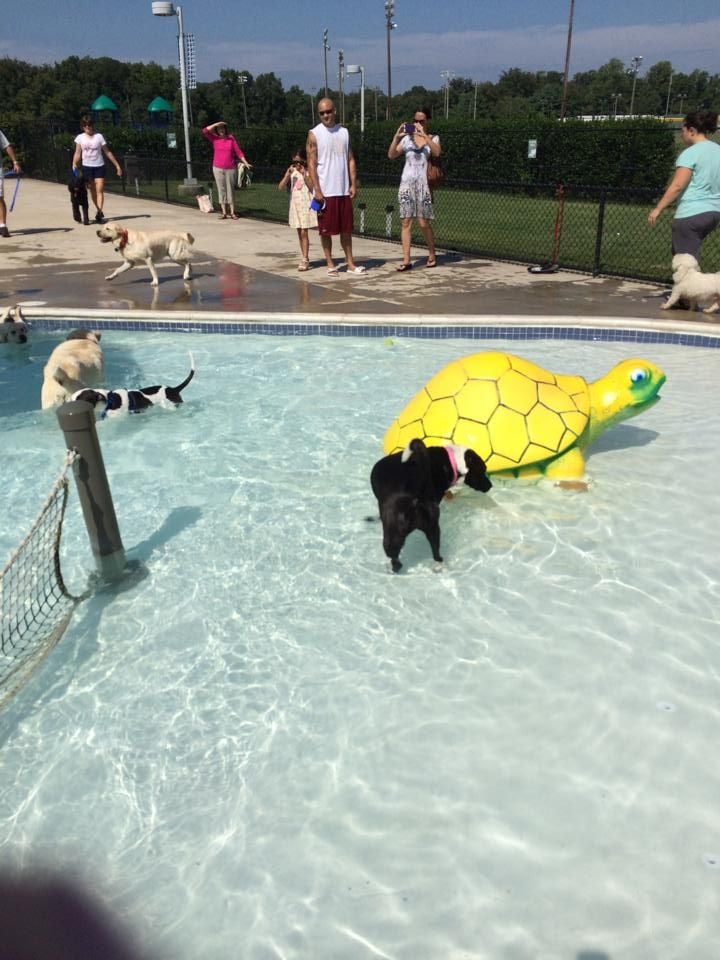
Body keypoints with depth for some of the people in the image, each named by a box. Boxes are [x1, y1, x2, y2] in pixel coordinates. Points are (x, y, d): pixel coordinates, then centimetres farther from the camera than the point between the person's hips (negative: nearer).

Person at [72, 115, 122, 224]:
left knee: (99, 190, -13)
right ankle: (99, 211, 19)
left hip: (99, 166, -2)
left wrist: (117, 165, 3)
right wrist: (74, 165, -11)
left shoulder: (99, 136, 0)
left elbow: (107, 152, 4)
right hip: (87, 166, 2)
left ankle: (99, 214, -21)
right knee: (92, 190, 7)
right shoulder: (80, 137, 3)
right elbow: (77, 153, 4)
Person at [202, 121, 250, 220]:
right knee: (221, 190, 3)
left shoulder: (231, 138, 1)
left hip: (231, 169, -1)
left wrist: (246, 163, -10)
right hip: (218, 169, 1)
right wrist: (217, 124, -8)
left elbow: (238, 152, -1)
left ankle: (232, 212, 5)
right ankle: (224, 212, 6)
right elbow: (205, 131, -9)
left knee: (230, 190, 3)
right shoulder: (214, 139, 3)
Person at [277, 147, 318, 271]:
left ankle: (305, 260, -11)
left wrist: (304, 175, -20)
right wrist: (288, 173, -14)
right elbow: (280, 187, -4)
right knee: (300, 233, 10)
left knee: (304, 233, -10)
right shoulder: (291, 172, 6)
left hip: (306, 205, -5)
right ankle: (304, 257, 20)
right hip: (295, 205, 5)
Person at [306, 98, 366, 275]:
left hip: (344, 190, 4)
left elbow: (350, 160, 11)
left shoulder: (344, 132, 10)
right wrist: (317, 190, -13)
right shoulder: (314, 134, -2)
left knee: (346, 229, 8)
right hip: (325, 191, -4)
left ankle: (350, 263, 14)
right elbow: (311, 164, -6)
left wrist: (353, 184, 0)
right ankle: (330, 264, 10)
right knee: (326, 230, 1)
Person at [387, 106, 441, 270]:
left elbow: (437, 152, -16)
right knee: (405, 222, -4)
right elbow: (391, 155, 0)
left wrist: (424, 135, -23)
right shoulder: (407, 138, 9)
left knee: (423, 223, -2)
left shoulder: (433, 138, 6)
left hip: (423, 184, -2)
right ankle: (406, 260, -4)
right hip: (407, 183, 2)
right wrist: (396, 136, -12)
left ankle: (432, 255, 17)